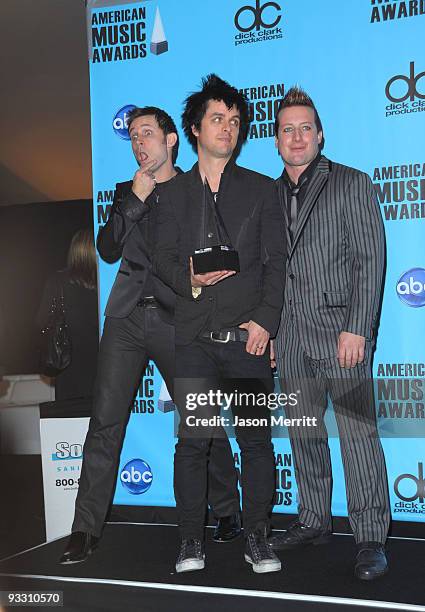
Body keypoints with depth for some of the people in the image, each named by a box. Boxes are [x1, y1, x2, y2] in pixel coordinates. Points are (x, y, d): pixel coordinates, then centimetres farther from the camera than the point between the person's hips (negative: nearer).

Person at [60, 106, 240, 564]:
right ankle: (86, 530, 3)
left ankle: (227, 513, 22)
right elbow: (108, 251, 7)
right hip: (127, 318, 3)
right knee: (105, 421, -3)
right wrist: (136, 200, -1)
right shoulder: (126, 192, 19)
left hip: (176, 319, -3)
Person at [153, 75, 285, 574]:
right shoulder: (173, 193, 14)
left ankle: (256, 537, 13)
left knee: (256, 439, 1)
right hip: (195, 336, 1)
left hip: (248, 335, 0)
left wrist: (265, 321, -7)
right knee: (192, 440, -1)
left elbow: (275, 261, 5)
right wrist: (189, 279, -14)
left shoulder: (261, 190, 11)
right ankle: (191, 539, 12)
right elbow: (162, 259, 8)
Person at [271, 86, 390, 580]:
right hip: (291, 337, 5)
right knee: (304, 433, 11)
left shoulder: (352, 184, 2)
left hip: (340, 331, -5)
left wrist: (357, 330, -13)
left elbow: (370, 260, -5)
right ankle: (314, 522, 25)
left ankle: (370, 537, 4)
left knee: (358, 433, -5)